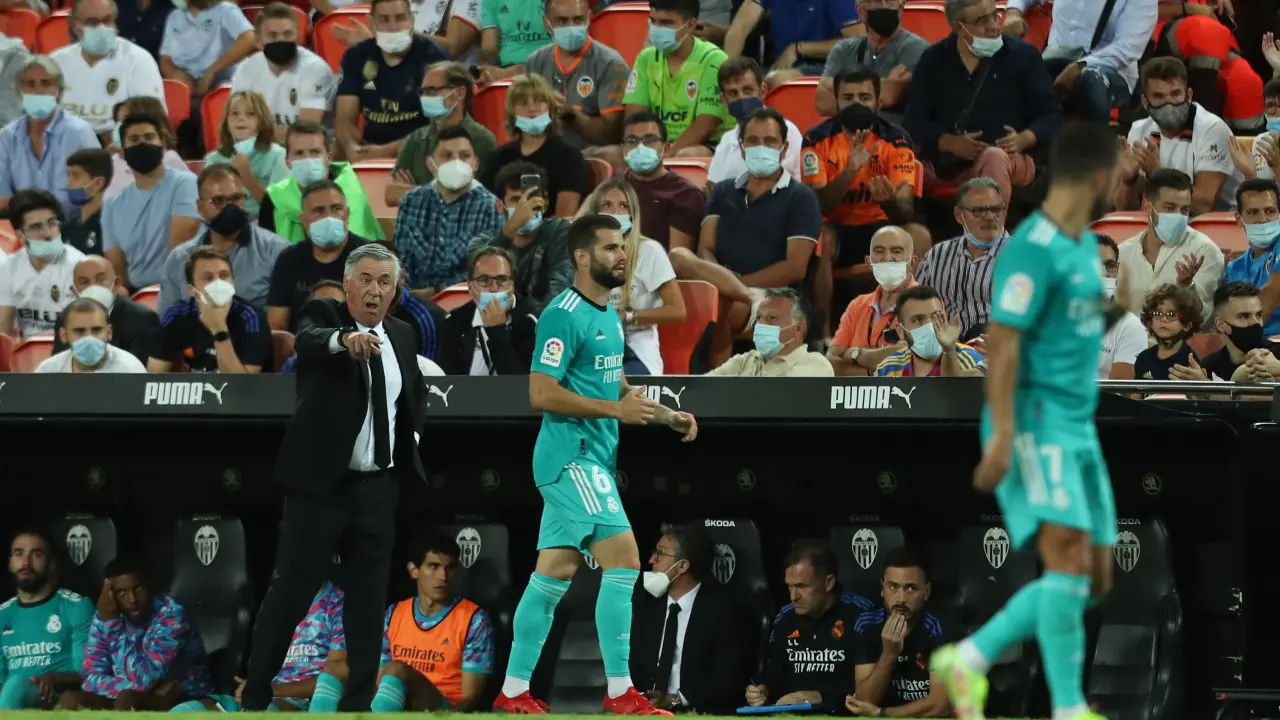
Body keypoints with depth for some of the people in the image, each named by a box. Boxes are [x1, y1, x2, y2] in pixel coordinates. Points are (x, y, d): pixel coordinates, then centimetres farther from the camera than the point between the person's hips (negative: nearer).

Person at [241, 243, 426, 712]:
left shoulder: (402, 335, 10)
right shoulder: (323, 316, -7)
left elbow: (416, 395, 28)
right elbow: (308, 340, -32)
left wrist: (412, 437, 10)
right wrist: (346, 339, -53)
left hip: (378, 488, 5)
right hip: (320, 482, -5)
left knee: (369, 599, 6)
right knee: (290, 592, -1)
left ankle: (359, 703, 12)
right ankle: (254, 698, 9)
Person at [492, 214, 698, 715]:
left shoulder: (608, 316, 15)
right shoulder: (564, 316, -14)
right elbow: (541, 394, -19)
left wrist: (666, 415, 14)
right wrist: (615, 409, -22)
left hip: (592, 457, 9)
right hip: (573, 455, -9)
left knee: (554, 573, 9)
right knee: (623, 560, -14)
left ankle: (514, 691, 12)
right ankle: (620, 693, -11)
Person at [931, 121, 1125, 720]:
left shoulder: (1084, 245, 17)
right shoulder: (1034, 249, -13)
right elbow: (1002, 343, -17)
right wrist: (1002, 435, -22)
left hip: (1077, 430, 9)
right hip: (1036, 424, -9)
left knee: (1093, 574, 5)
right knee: (1068, 555, -19)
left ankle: (968, 660, 16)